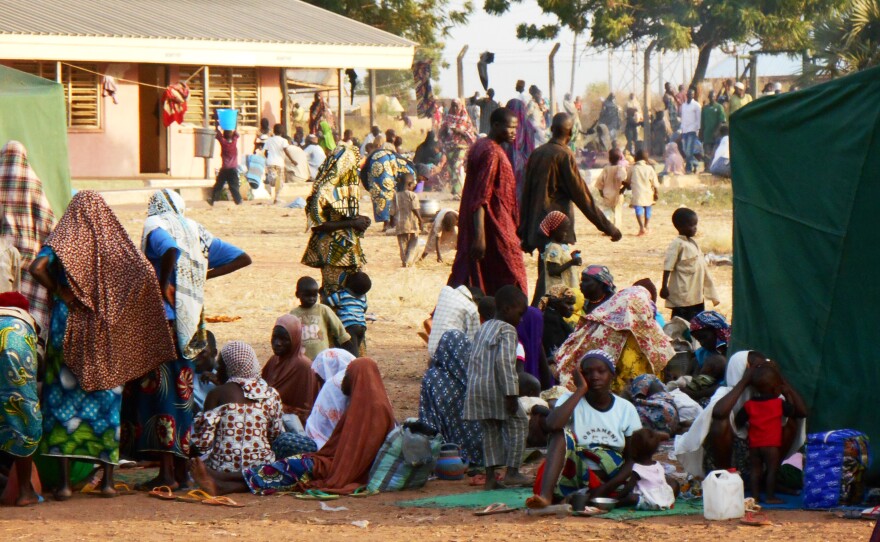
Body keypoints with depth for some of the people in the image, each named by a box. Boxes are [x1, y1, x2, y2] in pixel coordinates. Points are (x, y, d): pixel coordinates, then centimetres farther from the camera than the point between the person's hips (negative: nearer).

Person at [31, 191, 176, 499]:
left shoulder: (63, 240, -1)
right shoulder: (115, 243, 4)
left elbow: (37, 268, -18)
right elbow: (145, 273, -7)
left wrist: (58, 292, -5)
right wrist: (117, 305, 2)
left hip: (69, 326, -2)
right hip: (107, 332, 2)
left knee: (64, 396, 2)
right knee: (107, 400, 8)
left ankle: (64, 482, -5)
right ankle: (108, 480, 8)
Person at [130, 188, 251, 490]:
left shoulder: (155, 225, -1)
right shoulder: (197, 232, 17)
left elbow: (171, 249, -25)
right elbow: (243, 259, 18)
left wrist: (163, 285, -13)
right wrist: (205, 275, 18)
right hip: (191, 323, 6)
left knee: (157, 389, -5)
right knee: (181, 394, 13)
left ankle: (166, 471, -11)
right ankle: (181, 470, 15)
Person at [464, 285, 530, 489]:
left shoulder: (483, 328, 19)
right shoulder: (507, 331, -8)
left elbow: (473, 360, 20)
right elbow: (505, 362, -19)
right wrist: (511, 394, -20)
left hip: (476, 387, 8)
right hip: (496, 388, -8)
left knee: (490, 430, 12)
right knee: (517, 424, 3)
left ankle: (490, 476, 8)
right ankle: (512, 471, -2)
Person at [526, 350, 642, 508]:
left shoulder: (626, 409, 7)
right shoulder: (570, 399, 0)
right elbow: (552, 425, -23)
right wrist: (580, 389, -14)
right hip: (572, 474, -2)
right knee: (562, 434, -27)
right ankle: (545, 496, -43)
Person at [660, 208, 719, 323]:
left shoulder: (692, 243, 12)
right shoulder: (677, 244, -13)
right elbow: (668, 267, -16)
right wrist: (664, 287, -19)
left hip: (696, 293, 9)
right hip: (682, 295, -9)